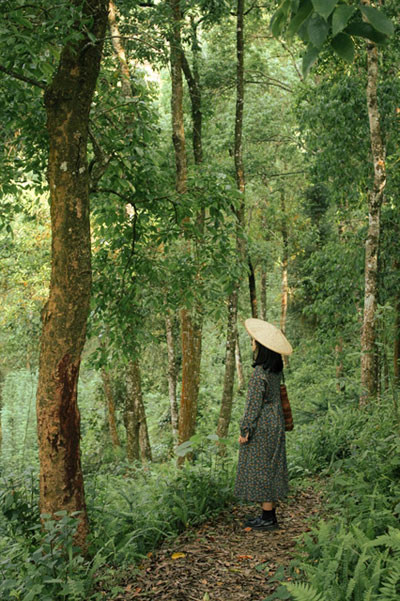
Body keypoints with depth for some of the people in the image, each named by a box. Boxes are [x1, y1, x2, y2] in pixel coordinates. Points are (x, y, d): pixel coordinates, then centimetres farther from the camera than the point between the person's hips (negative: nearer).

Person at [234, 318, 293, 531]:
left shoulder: (260, 374, -22)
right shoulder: (276, 369, 4)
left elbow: (254, 405, -18)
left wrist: (244, 431, -13)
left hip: (262, 427, -9)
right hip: (275, 423, 9)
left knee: (261, 469, 1)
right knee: (270, 469, 15)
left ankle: (268, 518, 9)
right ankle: (270, 514, 25)